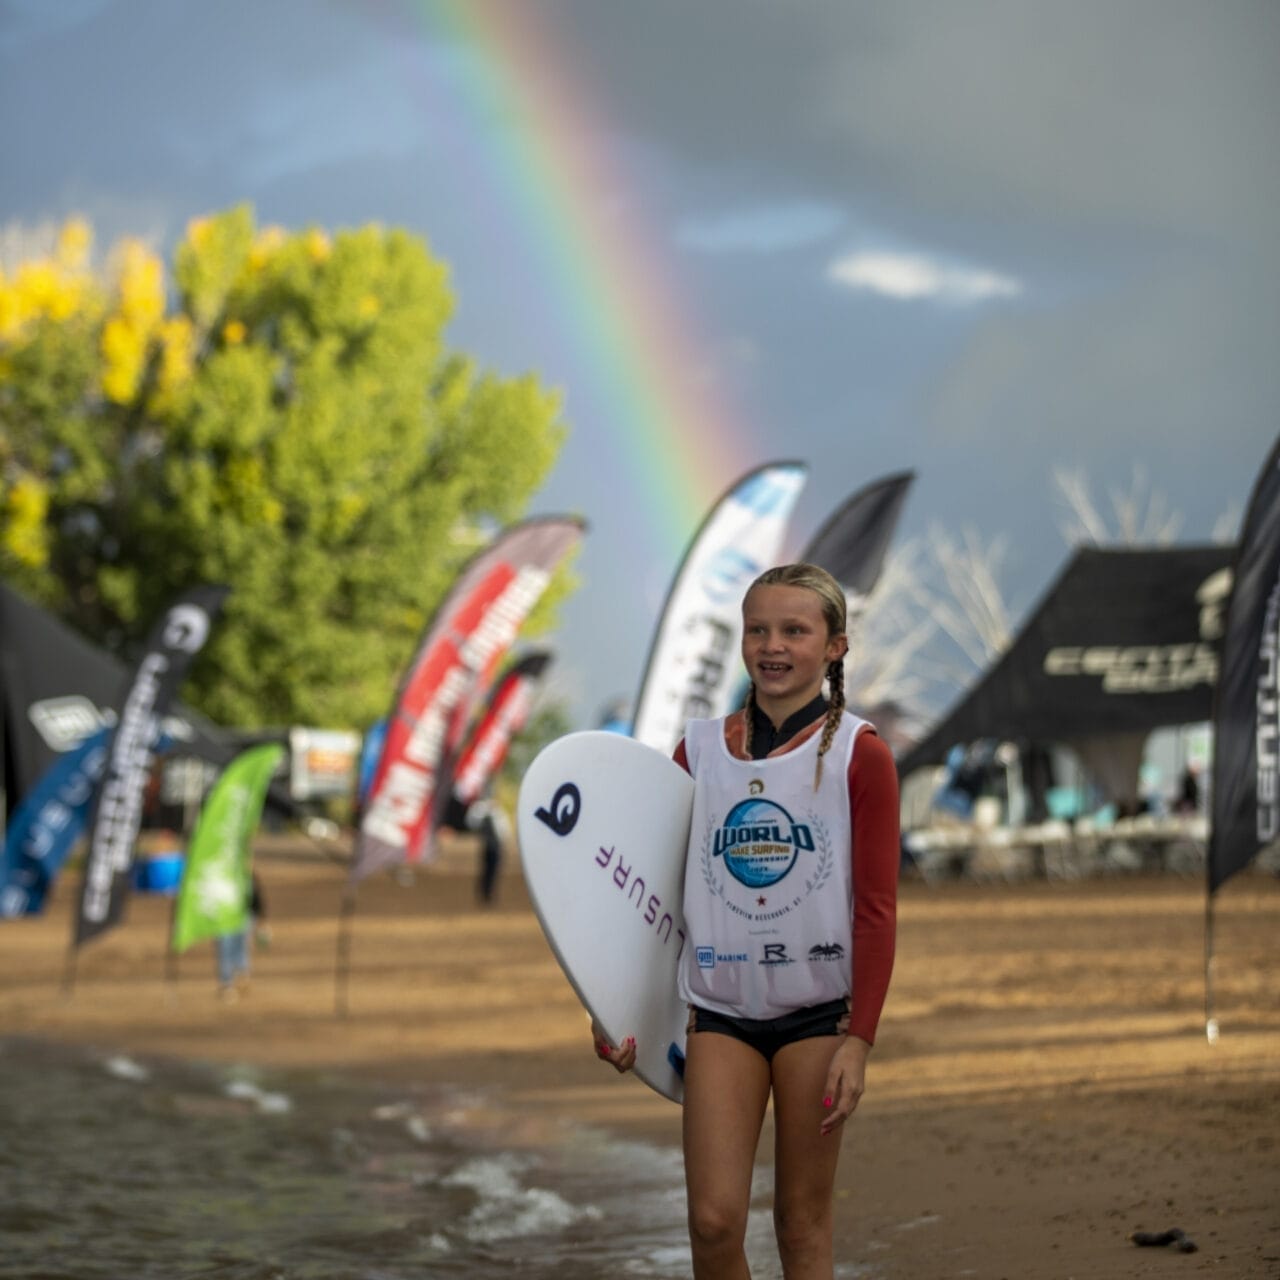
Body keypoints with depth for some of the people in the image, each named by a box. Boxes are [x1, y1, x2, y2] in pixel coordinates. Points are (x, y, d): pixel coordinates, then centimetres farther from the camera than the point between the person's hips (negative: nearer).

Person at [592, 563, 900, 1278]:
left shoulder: (858, 755, -4)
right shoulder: (699, 751, 6)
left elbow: (877, 909, -6)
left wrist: (859, 1039, -12)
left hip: (816, 1010, -2)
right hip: (722, 1011, 3)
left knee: (804, 1223, 2)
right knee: (714, 1220, -7)